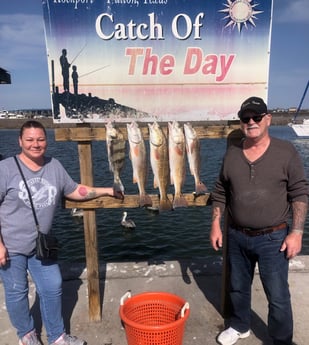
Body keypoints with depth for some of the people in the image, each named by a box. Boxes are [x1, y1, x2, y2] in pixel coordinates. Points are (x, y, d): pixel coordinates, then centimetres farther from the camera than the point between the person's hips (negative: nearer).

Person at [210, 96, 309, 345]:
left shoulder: (286, 151, -7)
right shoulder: (232, 153, 1)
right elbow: (220, 193, 7)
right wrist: (216, 225, 3)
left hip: (273, 238, -3)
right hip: (236, 236, 3)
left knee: (278, 296, 6)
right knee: (238, 287, 20)